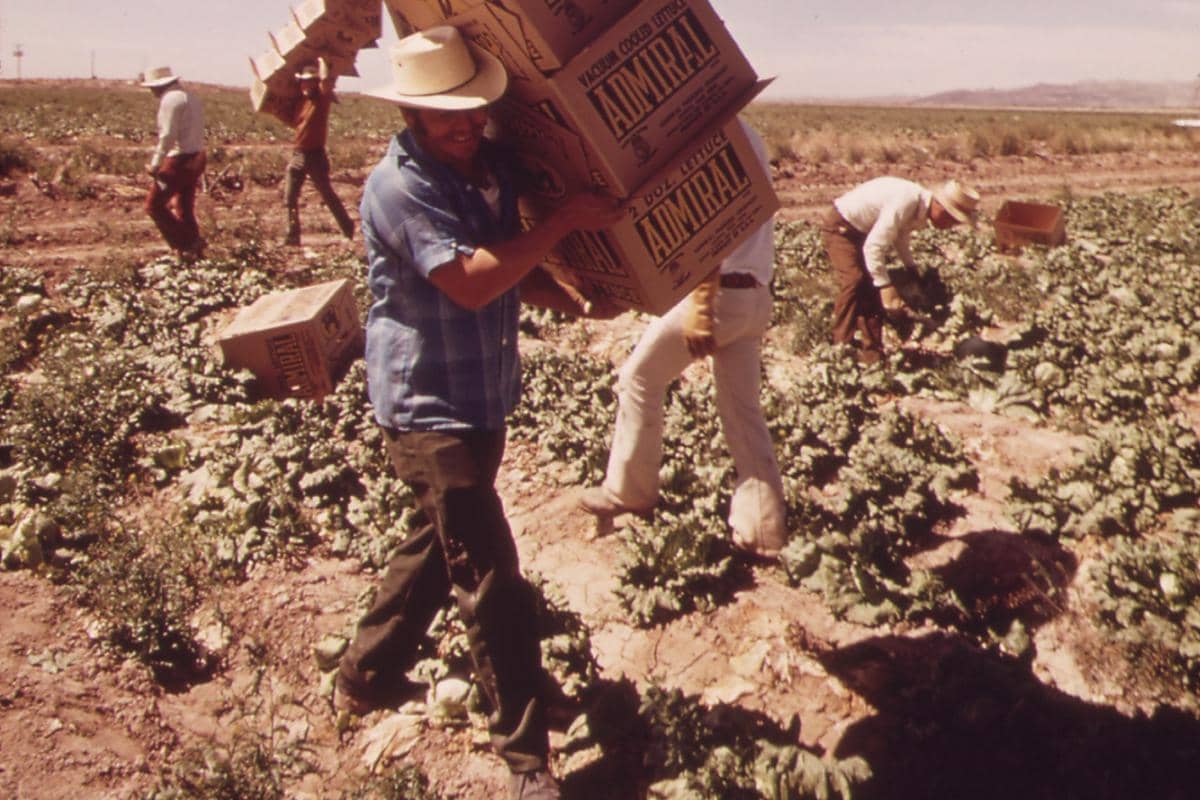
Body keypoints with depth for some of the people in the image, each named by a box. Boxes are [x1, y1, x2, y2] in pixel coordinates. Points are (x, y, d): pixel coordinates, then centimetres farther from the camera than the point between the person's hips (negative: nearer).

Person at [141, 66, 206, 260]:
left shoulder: (171, 100, -13)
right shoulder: (191, 97, 16)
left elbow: (168, 136, -19)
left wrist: (155, 164, -12)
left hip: (179, 161, -9)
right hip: (196, 159, 9)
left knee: (154, 205, -1)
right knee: (184, 208, 16)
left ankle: (186, 245, -6)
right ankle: (194, 250, 17)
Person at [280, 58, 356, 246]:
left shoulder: (322, 98, -8)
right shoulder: (299, 100, 11)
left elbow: (326, 79, -27)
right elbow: (292, 121, 21)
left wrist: (321, 61, -9)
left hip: (315, 155, -7)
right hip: (298, 154, 7)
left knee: (328, 195, 1)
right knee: (290, 197, 5)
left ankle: (349, 229, 14)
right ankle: (292, 236, 12)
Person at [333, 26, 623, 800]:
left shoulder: (495, 163, 5)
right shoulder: (399, 186, -19)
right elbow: (472, 282, -28)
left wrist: (576, 300, -6)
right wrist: (565, 220, -23)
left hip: (484, 399, 9)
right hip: (430, 409, -9)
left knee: (440, 544, 23)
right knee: (492, 584, -5)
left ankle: (367, 677, 42)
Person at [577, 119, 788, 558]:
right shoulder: (746, 135, 19)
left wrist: (700, 302, -24)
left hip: (718, 289, -9)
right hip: (756, 295, 9)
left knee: (640, 378, 8)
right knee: (742, 410, 9)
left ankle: (627, 493, 18)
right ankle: (762, 530, 9)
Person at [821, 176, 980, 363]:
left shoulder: (921, 209, -2)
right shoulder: (906, 203, -31)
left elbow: (900, 237, 17)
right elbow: (874, 247, -33)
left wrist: (912, 268, 7)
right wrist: (886, 287, -32)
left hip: (862, 229, 9)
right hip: (839, 225, -9)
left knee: (873, 288, 2)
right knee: (854, 280, -24)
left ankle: (871, 350, 5)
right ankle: (841, 345, -17)